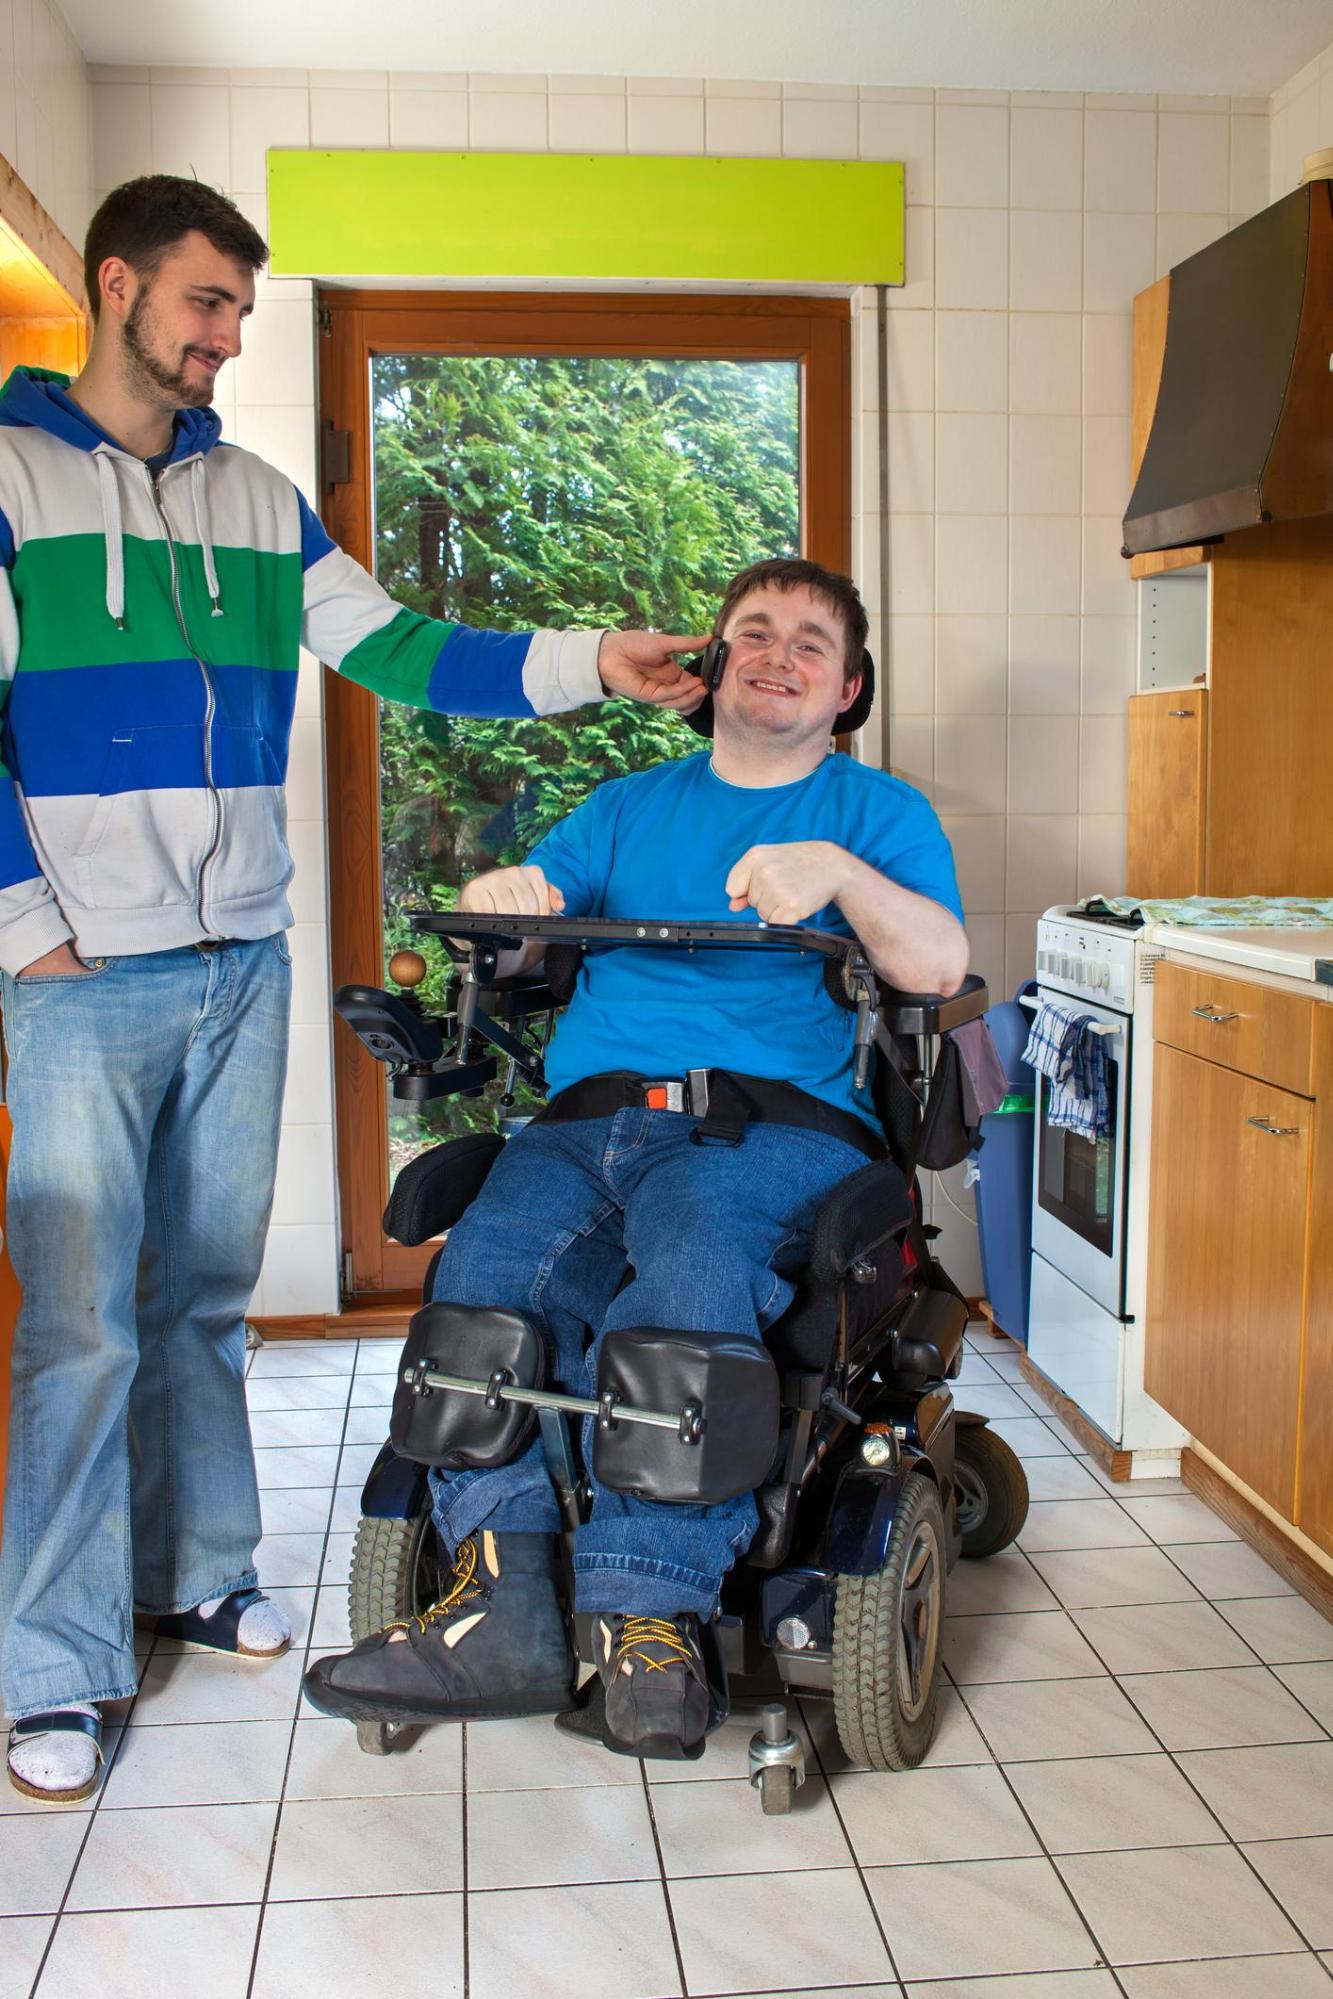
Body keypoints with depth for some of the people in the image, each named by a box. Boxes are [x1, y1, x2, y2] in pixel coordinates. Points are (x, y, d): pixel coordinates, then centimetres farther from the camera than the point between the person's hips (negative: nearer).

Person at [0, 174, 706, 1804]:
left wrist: (589, 664, -4)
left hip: (242, 964, 5)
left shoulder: (257, 500, 14)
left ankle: (197, 1572, 28)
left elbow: (397, 653, 7)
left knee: (207, 1297, 14)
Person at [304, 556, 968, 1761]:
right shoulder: (629, 808, 29)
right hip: (587, 1118, 3)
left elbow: (939, 967, 1)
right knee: (485, 1266, -29)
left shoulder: (878, 811, 19)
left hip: (777, 1120, -3)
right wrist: (502, 900, -4)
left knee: (689, 1266, -37)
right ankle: (502, 1599, -31)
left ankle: (648, 1610, -34)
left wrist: (838, 872, -16)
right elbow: (510, 954, 20)